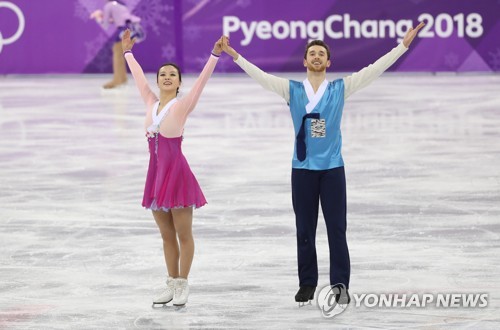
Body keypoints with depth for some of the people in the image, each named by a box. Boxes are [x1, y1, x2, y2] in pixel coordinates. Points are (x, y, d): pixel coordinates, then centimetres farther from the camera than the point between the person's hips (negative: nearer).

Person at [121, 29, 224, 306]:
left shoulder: (183, 105, -5)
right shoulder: (151, 103, 10)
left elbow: (202, 80, -13)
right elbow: (138, 76, 21)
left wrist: (215, 55, -22)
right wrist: (127, 52, 30)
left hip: (177, 171, -6)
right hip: (156, 171, 6)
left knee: (183, 234, 1)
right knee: (167, 235, 12)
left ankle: (182, 286, 7)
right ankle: (172, 285, 18)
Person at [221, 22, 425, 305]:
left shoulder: (341, 88, 4)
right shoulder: (292, 90, 6)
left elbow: (374, 69, 0)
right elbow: (260, 75, 2)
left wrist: (404, 45, -5)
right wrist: (234, 55, -6)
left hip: (333, 168, -1)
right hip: (302, 168, 1)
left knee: (337, 228, -2)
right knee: (305, 230, 6)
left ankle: (340, 284, 1)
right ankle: (307, 284, 12)